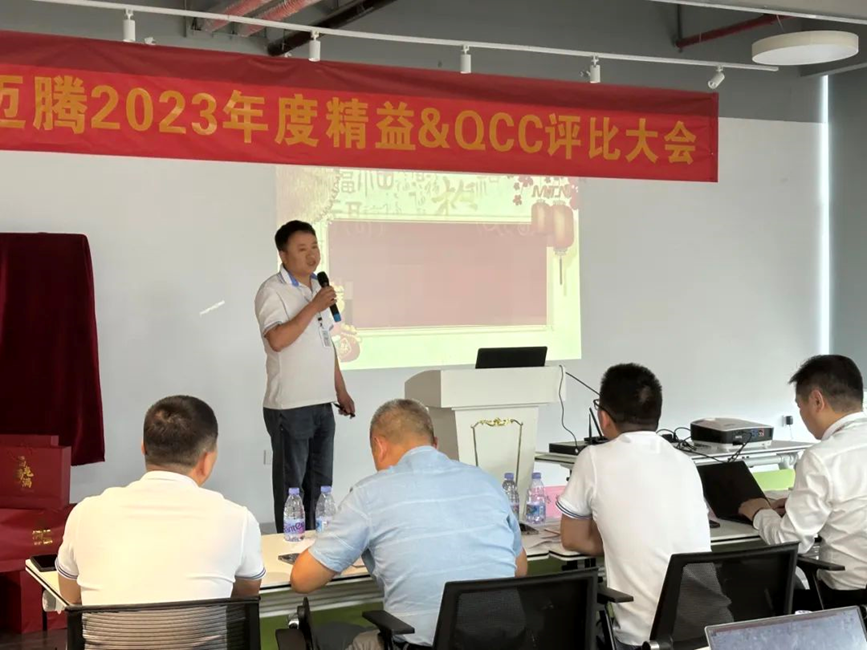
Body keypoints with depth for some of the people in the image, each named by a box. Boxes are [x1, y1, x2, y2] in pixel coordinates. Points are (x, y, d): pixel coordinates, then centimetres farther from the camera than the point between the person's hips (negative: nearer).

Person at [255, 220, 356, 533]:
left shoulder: (318, 287, 15)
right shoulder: (273, 290, -9)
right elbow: (277, 340, -24)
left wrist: (341, 390, 19)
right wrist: (313, 307, -21)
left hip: (322, 403, 8)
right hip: (290, 406, -7)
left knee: (320, 484, 13)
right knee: (291, 485, 1)